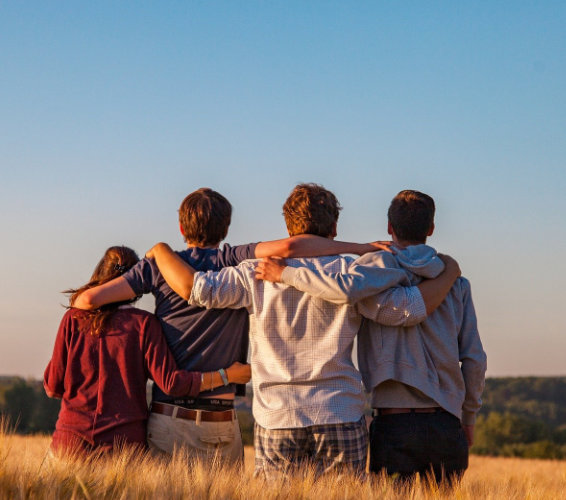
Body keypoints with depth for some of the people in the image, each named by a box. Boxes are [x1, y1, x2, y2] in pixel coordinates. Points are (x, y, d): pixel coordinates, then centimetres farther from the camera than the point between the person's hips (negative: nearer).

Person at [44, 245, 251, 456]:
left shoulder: (73, 319, 3)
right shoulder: (143, 323, -2)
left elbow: (53, 387, 5)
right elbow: (171, 382, -8)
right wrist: (226, 375, 0)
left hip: (72, 437, 1)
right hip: (125, 440, -1)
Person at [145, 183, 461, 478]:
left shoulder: (260, 274, 0)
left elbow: (194, 288, -6)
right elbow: (410, 308, -3)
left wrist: (161, 250, 13)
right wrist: (450, 273, 14)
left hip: (277, 419, 0)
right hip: (342, 421, 0)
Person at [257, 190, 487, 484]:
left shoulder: (381, 265, -2)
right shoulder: (456, 282, 10)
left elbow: (347, 289, -26)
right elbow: (474, 358, 8)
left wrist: (286, 274, -13)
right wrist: (468, 418, 20)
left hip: (394, 425, -3)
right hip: (446, 424, 3)